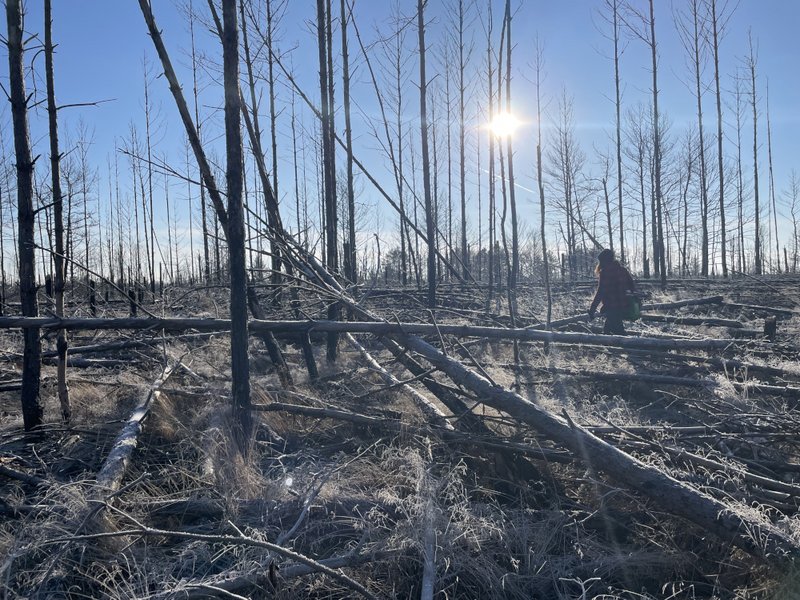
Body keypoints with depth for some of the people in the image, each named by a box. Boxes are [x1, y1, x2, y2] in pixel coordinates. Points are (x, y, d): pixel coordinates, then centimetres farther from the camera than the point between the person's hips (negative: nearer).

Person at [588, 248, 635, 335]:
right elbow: (632, 286, 13)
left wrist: (592, 310, -12)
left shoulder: (604, 272, -12)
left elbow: (600, 293, -16)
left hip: (612, 308, -8)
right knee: (607, 329, 20)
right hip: (623, 306, 8)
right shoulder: (622, 270, 10)